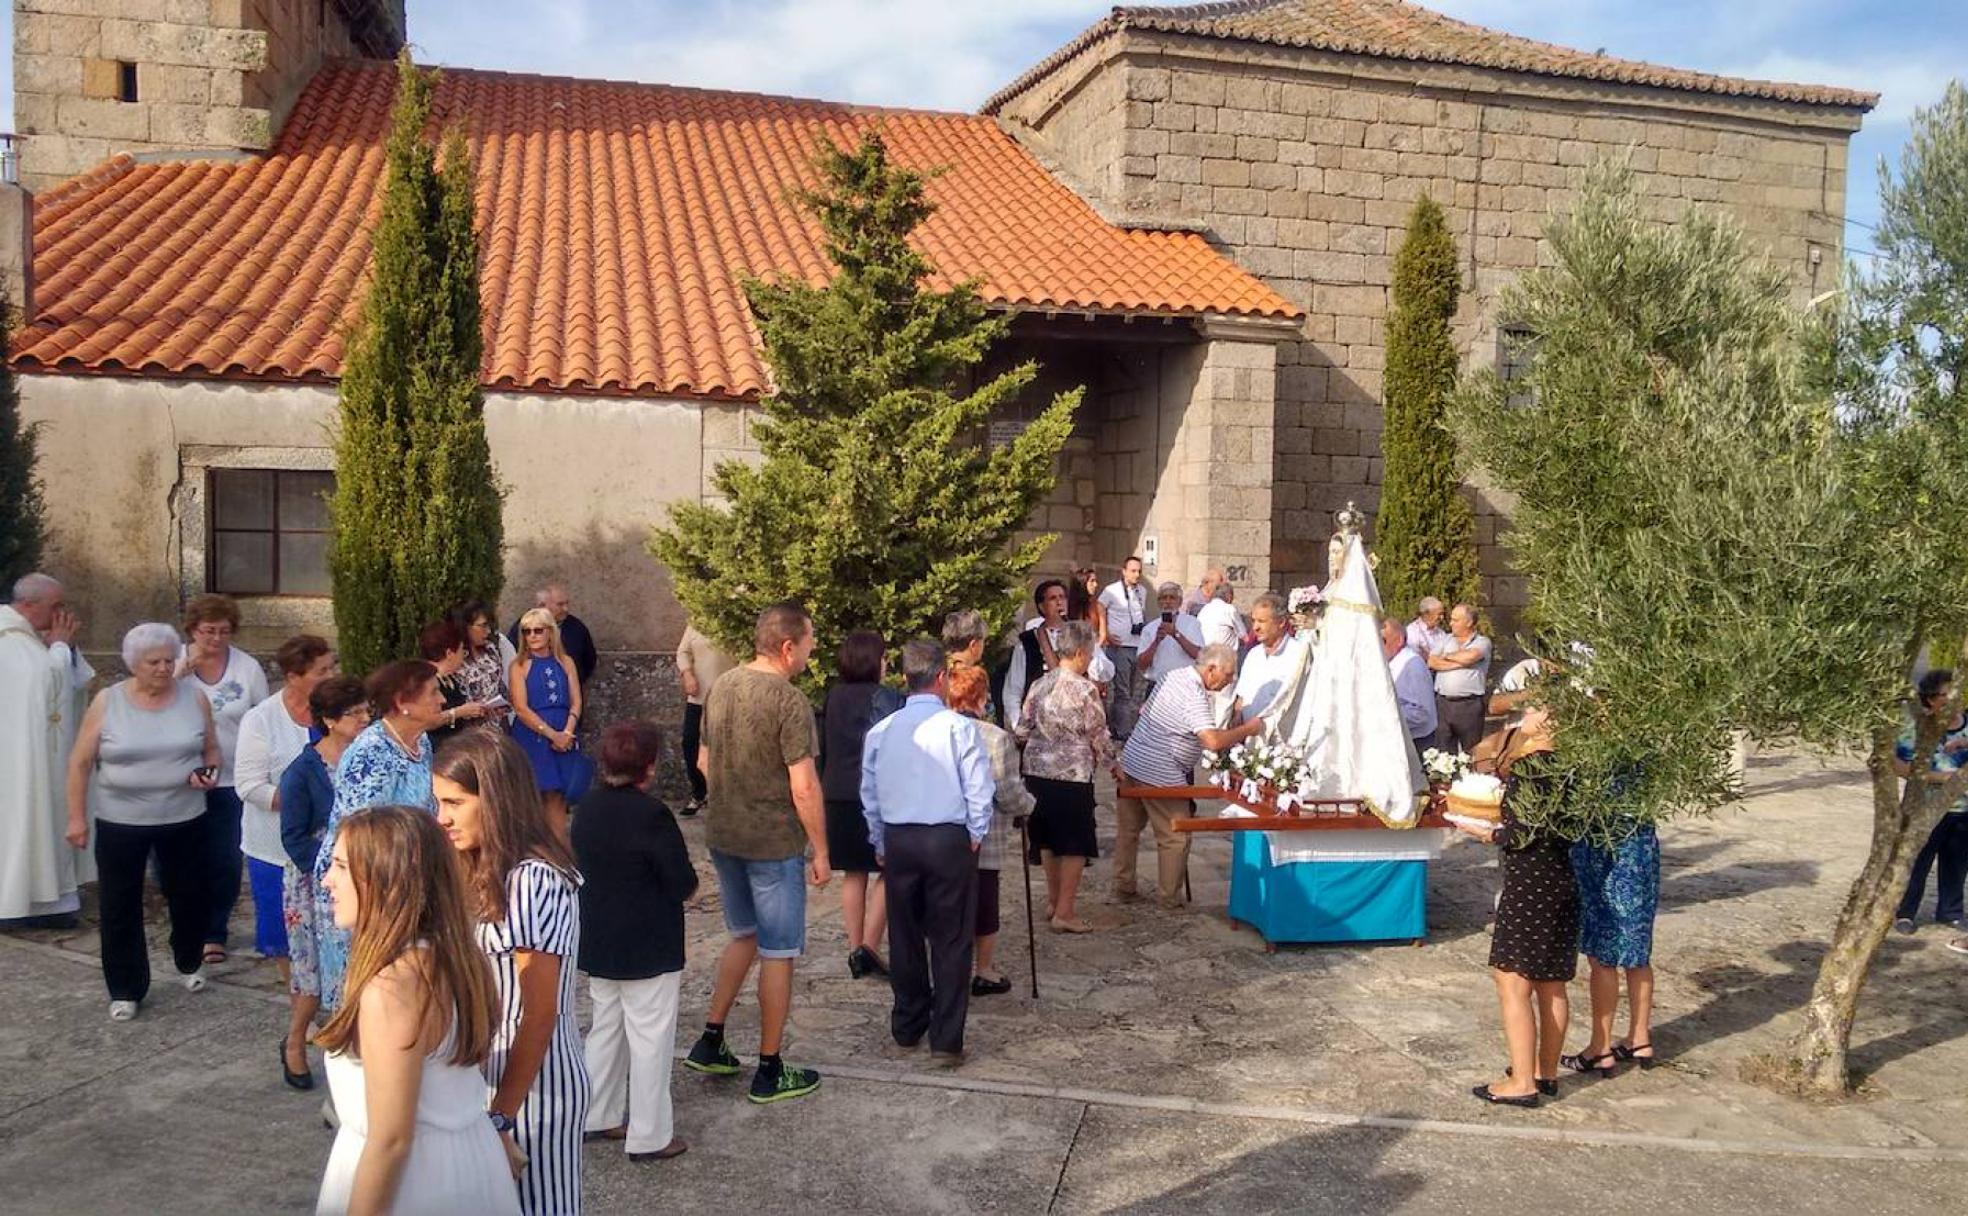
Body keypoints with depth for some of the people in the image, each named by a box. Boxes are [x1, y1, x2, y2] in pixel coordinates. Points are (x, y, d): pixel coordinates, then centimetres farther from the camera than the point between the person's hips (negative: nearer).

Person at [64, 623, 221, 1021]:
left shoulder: (194, 699, -2)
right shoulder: (107, 703, -7)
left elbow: (211, 749, 8)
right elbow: (81, 762, -2)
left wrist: (208, 774, -13)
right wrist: (77, 817, -5)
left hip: (185, 820, 1)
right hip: (120, 823, -1)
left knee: (190, 896, 13)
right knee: (121, 906, 5)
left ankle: (189, 963, 37)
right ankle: (126, 990, 18)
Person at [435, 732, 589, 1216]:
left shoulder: (533, 881, -23)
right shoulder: (490, 872, 5)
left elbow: (540, 1014, -20)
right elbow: (494, 991, 8)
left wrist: (502, 1114, -15)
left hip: (533, 1085, -8)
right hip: (496, 1076, 8)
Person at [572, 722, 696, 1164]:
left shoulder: (588, 809, 2)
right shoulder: (651, 815, -23)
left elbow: (583, 867, 12)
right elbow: (684, 884, -19)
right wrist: (686, 884, 2)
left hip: (598, 944, 8)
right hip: (648, 949, -8)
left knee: (606, 1028, 21)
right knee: (650, 1039, 3)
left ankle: (600, 1116, 33)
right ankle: (649, 1136, 11)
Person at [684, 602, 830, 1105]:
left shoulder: (721, 688, 4)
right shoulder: (789, 702, -20)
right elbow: (804, 787, -20)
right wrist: (820, 852, -11)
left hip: (723, 836, 7)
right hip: (774, 844, -7)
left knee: (743, 936, 24)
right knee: (777, 953, 6)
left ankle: (710, 1043, 27)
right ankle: (769, 1071, 15)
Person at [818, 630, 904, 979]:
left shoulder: (833, 696, 7)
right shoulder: (882, 696, -11)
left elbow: (824, 747, 12)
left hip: (837, 796, 6)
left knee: (853, 874, 13)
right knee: (888, 872, 5)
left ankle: (855, 950, 16)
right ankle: (869, 947, -3)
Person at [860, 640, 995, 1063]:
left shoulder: (881, 731, 2)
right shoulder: (958, 726, -10)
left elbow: (869, 793, 10)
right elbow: (979, 789, -9)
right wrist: (975, 835, 5)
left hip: (898, 841, 4)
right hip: (950, 839, -4)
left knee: (905, 936, 16)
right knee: (951, 941, 4)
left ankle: (906, 1028, 29)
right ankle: (946, 1041, 6)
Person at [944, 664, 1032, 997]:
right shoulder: (996, 738, -14)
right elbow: (1009, 793, -14)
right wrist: (1027, 805, 7)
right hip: (985, 839, -4)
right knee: (985, 902, 10)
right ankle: (984, 972, 21)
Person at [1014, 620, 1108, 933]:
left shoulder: (1039, 685, 5)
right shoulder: (1085, 689, -12)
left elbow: (1022, 731, 8)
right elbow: (1098, 736, -6)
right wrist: (1111, 763, 12)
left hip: (1037, 772, 7)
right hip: (1072, 776, -6)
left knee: (1048, 840, 19)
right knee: (1075, 846, 4)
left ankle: (1053, 902, 30)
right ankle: (1065, 912, 8)